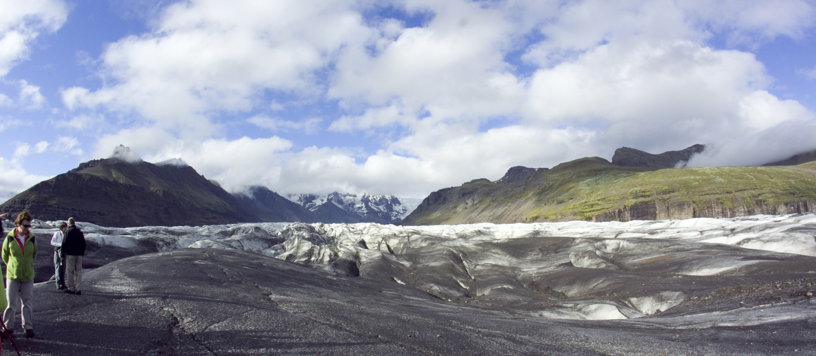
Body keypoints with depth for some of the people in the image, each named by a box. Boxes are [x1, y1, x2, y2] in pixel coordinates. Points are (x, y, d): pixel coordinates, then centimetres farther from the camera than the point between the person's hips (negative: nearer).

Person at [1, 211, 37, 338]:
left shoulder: (31, 238, -3)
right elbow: (4, 255, 6)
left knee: (27, 304, 9)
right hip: (12, 276, -1)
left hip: (28, 276, 1)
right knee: (11, 303, 4)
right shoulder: (10, 238, -8)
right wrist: (12, 266, 10)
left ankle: (28, 327, 17)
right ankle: (8, 327, 17)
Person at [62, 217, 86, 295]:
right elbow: (83, 243, 15)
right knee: (78, 271, 6)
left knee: (70, 271, 2)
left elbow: (64, 243, -10)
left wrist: (62, 253, -2)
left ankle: (71, 288, 4)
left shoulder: (68, 232, -8)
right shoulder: (80, 232, 10)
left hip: (70, 254, -5)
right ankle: (78, 289, 3)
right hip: (79, 254, 5)